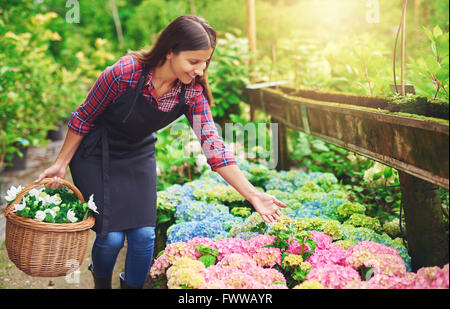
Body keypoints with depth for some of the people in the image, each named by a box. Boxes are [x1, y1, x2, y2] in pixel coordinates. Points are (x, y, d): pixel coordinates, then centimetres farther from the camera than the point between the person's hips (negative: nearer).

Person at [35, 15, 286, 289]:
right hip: (96, 154, -3)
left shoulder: (193, 92, -19)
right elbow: (83, 118, -15)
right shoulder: (125, 73, -30)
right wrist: (61, 164, -7)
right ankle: (101, 282, 25)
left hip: (139, 155, 4)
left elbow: (213, 146, -20)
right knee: (112, 236, -9)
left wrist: (253, 194, -26)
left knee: (144, 235, -3)